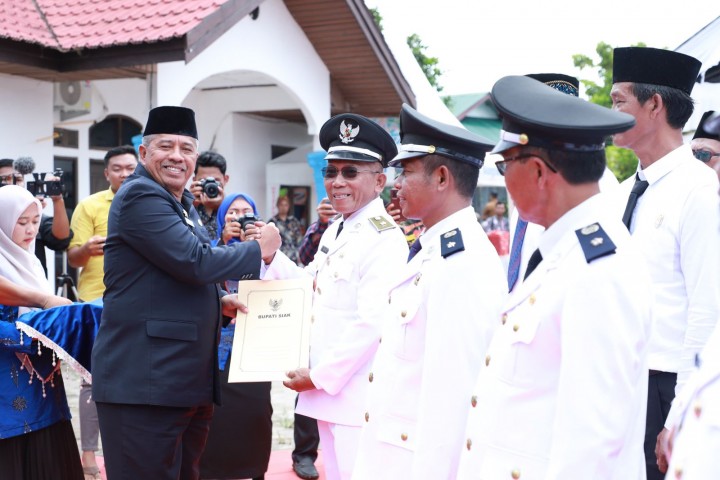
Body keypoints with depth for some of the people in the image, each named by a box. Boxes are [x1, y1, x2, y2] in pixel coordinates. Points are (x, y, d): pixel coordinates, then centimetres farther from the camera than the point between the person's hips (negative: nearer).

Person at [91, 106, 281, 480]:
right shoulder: (139, 196, -12)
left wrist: (219, 301, 8)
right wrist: (259, 248, -7)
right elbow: (194, 261, -21)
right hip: (144, 383, -10)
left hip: (189, 382, 10)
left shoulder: (182, 203, 18)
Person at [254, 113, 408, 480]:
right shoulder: (334, 231, 13)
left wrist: (319, 375, -15)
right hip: (329, 391, 9)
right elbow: (313, 290, 16)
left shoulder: (384, 239, -16)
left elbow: (372, 324, -21)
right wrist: (270, 257, 2)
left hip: (359, 397, -9)